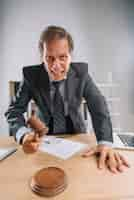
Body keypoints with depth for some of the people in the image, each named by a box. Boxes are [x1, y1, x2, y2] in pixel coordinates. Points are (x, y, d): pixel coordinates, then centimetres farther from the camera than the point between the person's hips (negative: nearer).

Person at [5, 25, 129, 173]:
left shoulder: (81, 71, -15)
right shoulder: (31, 75, -17)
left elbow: (99, 108, -17)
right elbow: (14, 110, -14)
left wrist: (105, 143, -33)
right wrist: (24, 134, -35)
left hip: (76, 134, 0)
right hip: (44, 136, 1)